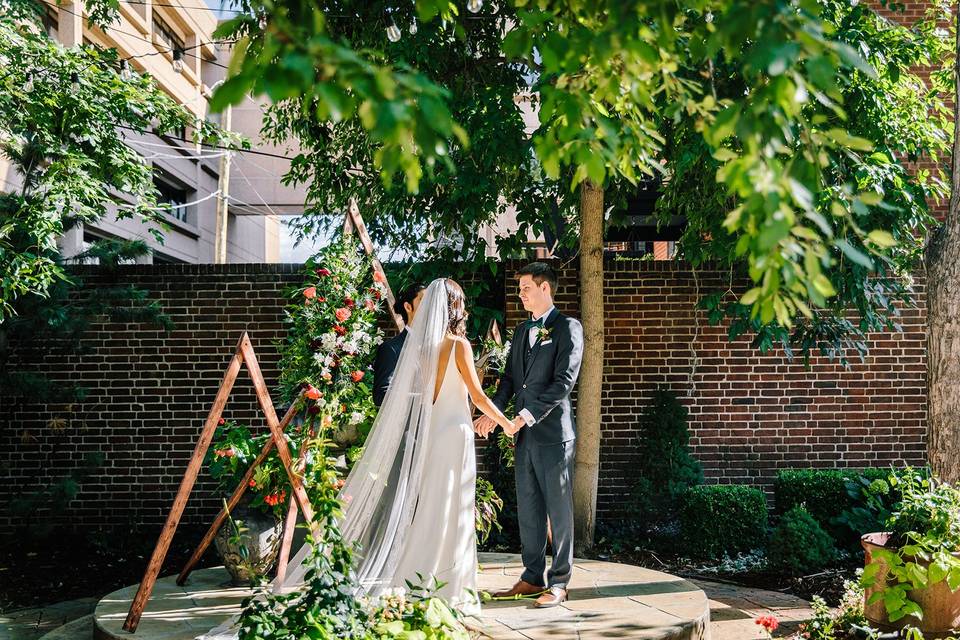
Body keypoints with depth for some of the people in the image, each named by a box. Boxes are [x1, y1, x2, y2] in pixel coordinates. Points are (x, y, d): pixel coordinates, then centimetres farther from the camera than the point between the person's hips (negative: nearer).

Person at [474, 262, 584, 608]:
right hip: (524, 434, 7)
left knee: (559, 510, 1)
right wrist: (493, 413, -1)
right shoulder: (522, 331, 18)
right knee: (528, 509, 11)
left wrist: (528, 415, -19)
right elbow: (509, 378, 15)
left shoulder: (568, 328, -5)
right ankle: (533, 577, 21)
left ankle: (559, 582, 10)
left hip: (553, 432, -7)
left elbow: (564, 380, -15)